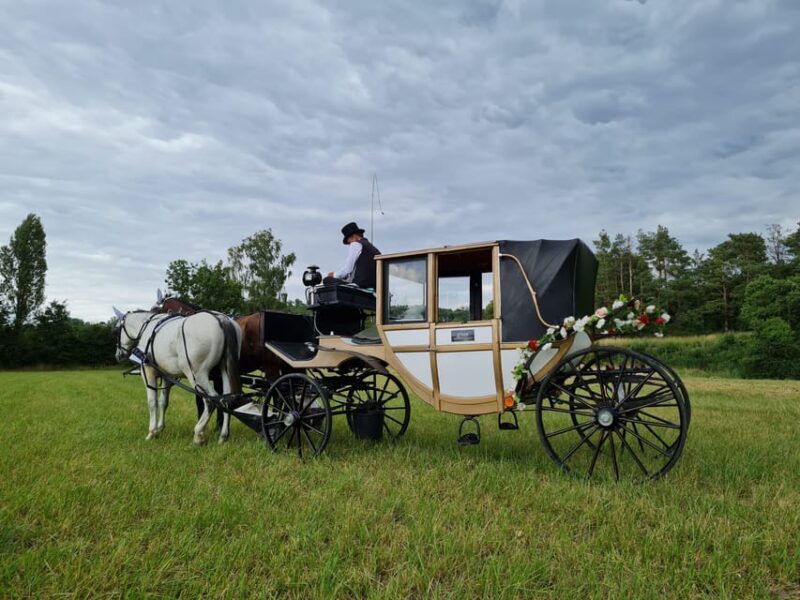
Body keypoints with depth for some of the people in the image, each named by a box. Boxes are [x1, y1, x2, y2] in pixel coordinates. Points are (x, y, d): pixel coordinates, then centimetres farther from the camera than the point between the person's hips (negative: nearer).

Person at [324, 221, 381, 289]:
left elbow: (347, 270, -6)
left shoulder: (355, 244, 0)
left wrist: (334, 275, 12)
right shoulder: (374, 249, 23)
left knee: (327, 280, 2)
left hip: (360, 285, -9)